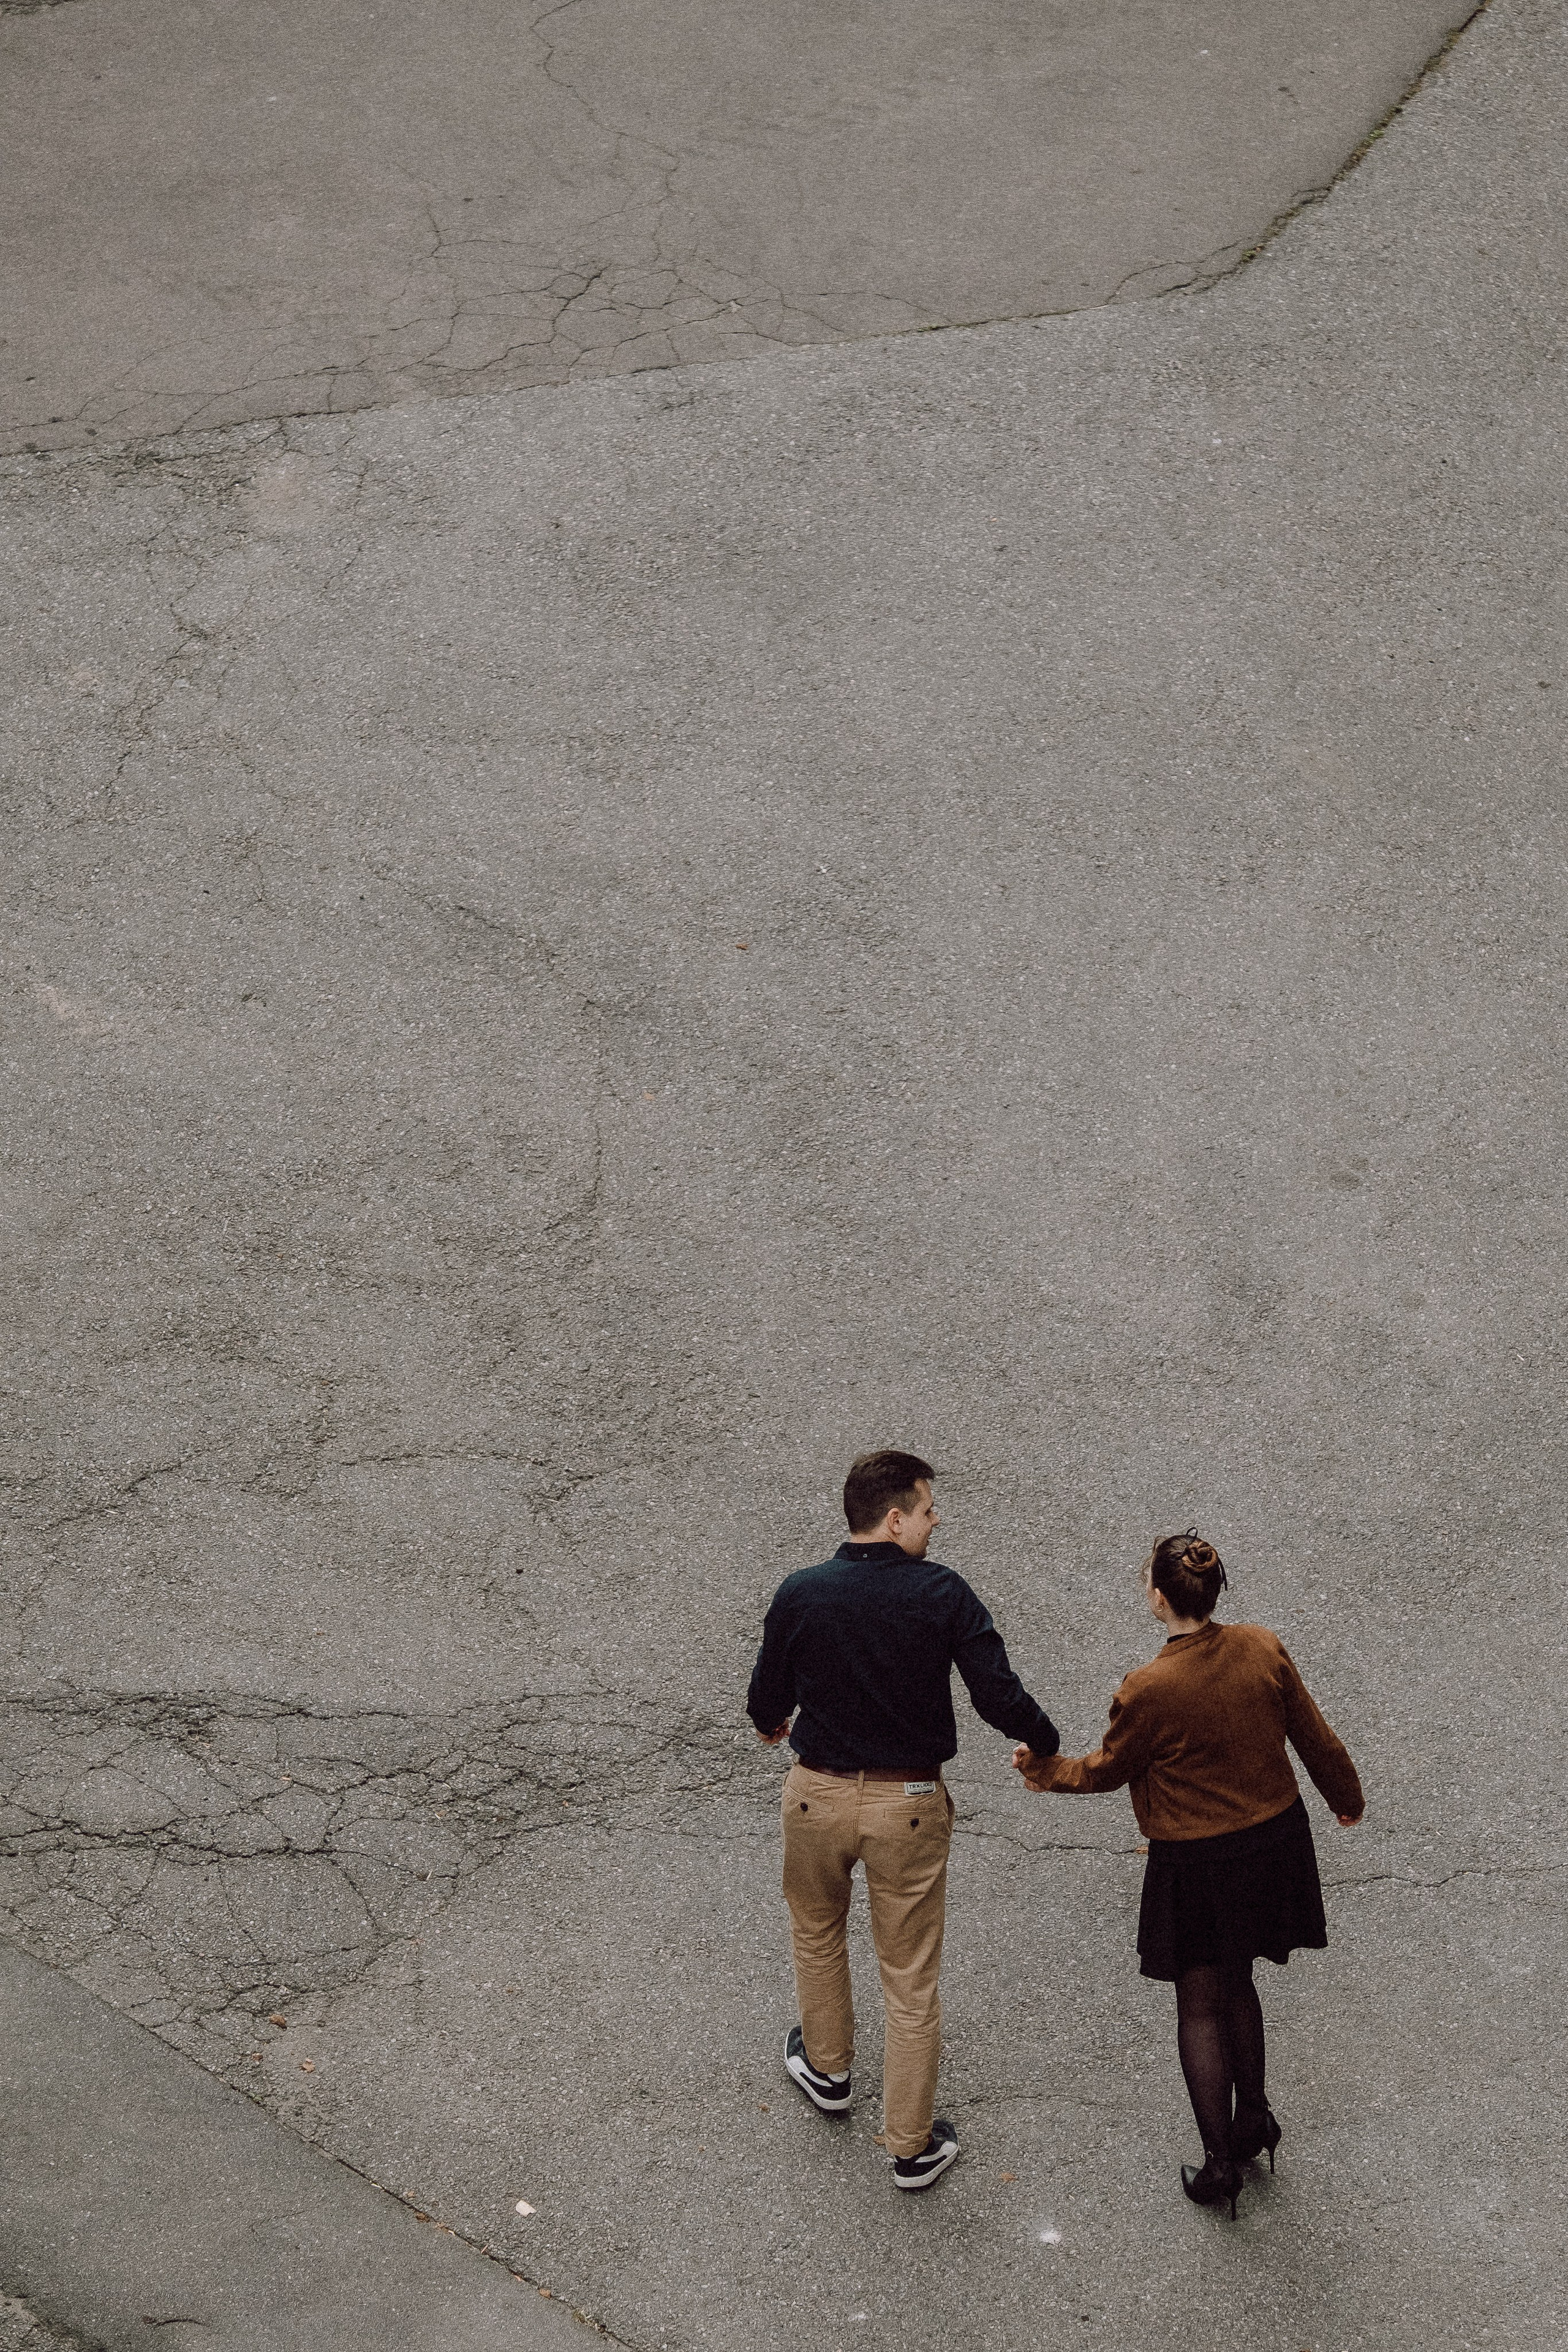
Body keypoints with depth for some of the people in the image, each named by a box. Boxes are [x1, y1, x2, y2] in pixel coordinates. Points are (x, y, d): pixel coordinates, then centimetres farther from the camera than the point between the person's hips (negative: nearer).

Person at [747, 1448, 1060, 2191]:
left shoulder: (800, 1595, -11)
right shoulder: (942, 1595, -16)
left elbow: (767, 1703, 1)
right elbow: (999, 1696, -17)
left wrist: (770, 1722, 25)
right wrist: (1047, 1747, 3)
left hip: (818, 1794, 1)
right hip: (908, 1805, -1)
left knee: (817, 1931, 29)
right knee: (911, 1977, 10)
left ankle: (826, 2068, 49)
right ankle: (913, 2146, 19)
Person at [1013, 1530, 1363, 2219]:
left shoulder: (1148, 1691, -24)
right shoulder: (1264, 1650, -11)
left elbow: (1108, 1769, -7)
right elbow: (1314, 1737, 2)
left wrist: (1048, 1771, 13)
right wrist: (1346, 1796, 21)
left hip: (1197, 1862, -5)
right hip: (1275, 1841, 5)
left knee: (1200, 2007, 12)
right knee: (1236, 1984, 25)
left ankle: (1219, 2161, 16)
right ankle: (1253, 2120, 37)